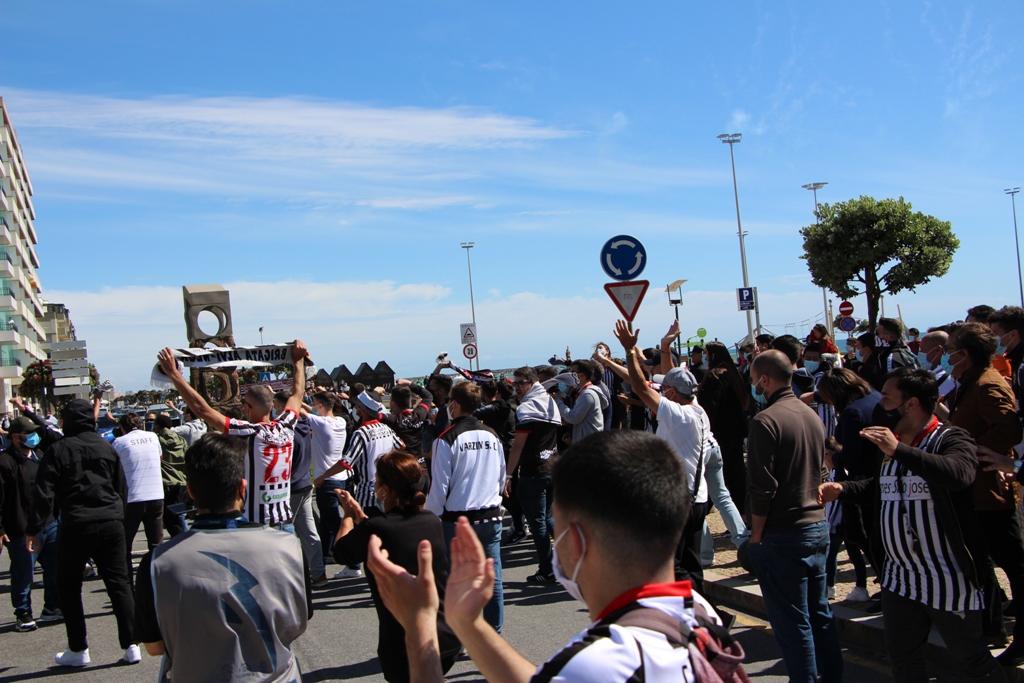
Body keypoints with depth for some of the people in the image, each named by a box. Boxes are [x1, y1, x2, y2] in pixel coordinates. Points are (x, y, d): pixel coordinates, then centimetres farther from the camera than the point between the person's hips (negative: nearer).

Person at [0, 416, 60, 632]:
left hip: (49, 524, 8)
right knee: (23, 574, 2)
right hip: (23, 531, -8)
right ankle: (23, 615, 17)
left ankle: (52, 608, 25)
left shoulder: (38, 456, 14)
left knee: (55, 569, 12)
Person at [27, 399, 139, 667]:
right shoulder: (106, 447, 10)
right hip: (111, 524, 4)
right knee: (119, 584, 7)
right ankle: (131, 646, 6)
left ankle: (78, 649, 14)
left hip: (76, 526, -3)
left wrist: (33, 530, -2)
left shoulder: (58, 450, -3)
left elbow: (44, 493, -7)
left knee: (68, 587, 12)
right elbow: (122, 488, 15)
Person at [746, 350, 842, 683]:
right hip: (818, 527, 8)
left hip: (783, 534, -8)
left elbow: (762, 487, -19)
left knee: (792, 623, 2)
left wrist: (756, 534, -9)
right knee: (820, 614, 17)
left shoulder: (766, 420, -17)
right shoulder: (812, 415, 8)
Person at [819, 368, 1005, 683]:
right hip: (899, 577, 7)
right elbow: (879, 487, 26)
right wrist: (842, 488, 8)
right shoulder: (892, 441, 10)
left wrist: (899, 451, -41)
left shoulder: (951, 439, -14)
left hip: (948, 580, -7)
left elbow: (960, 474, -37)